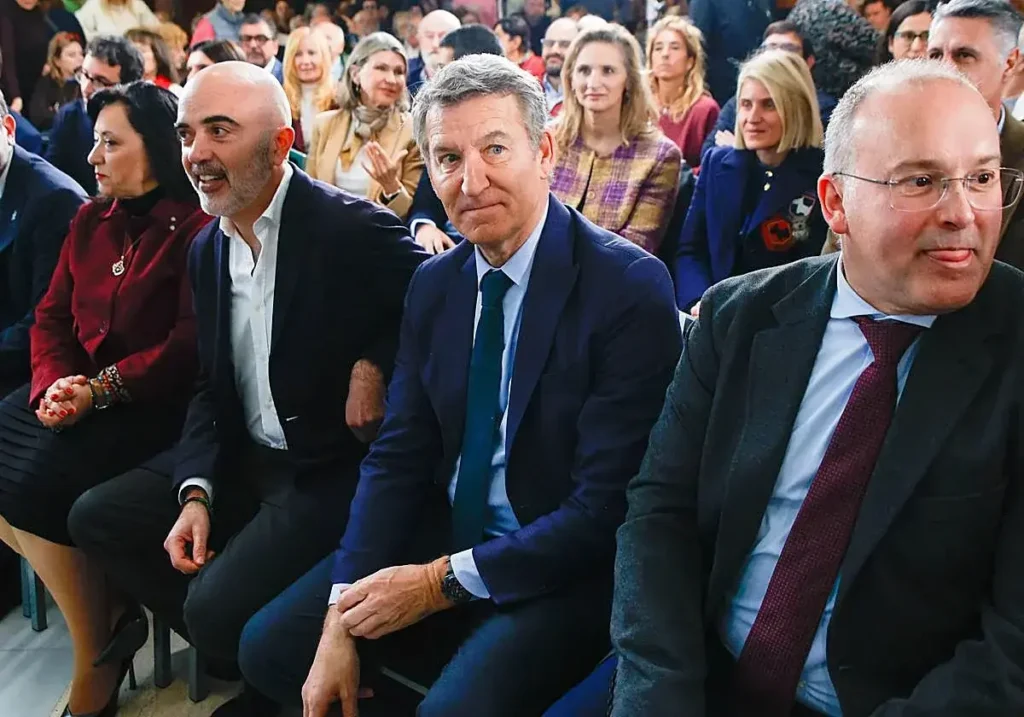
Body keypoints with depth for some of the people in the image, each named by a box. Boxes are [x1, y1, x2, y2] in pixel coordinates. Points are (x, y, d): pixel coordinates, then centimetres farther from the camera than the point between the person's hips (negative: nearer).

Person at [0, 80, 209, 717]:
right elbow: (52, 317, 11)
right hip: (77, 392, 8)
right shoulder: (91, 222, 14)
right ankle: (101, 600, 4)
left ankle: (98, 663, -5)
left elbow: (190, 346, -15)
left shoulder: (197, 228, -9)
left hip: (152, 403, -8)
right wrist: (54, 383, -8)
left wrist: (101, 390, -19)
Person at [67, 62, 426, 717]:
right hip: (243, 458, 8)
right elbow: (213, 387, 10)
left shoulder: (357, 229, -18)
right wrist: (196, 493, -3)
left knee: (218, 608, -22)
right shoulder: (208, 250, 7)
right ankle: (249, 663, 15)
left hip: (334, 466, -8)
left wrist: (375, 365, -20)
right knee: (97, 517, 6)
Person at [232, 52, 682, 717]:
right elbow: (398, 457, 1)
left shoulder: (630, 287, -17)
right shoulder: (434, 283, 3)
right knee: (270, 647, 4)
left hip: (568, 571, -6)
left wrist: (445, 581, -17)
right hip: (446, 538, 6)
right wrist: (342, 619, -9)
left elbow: (608, 505, -20)